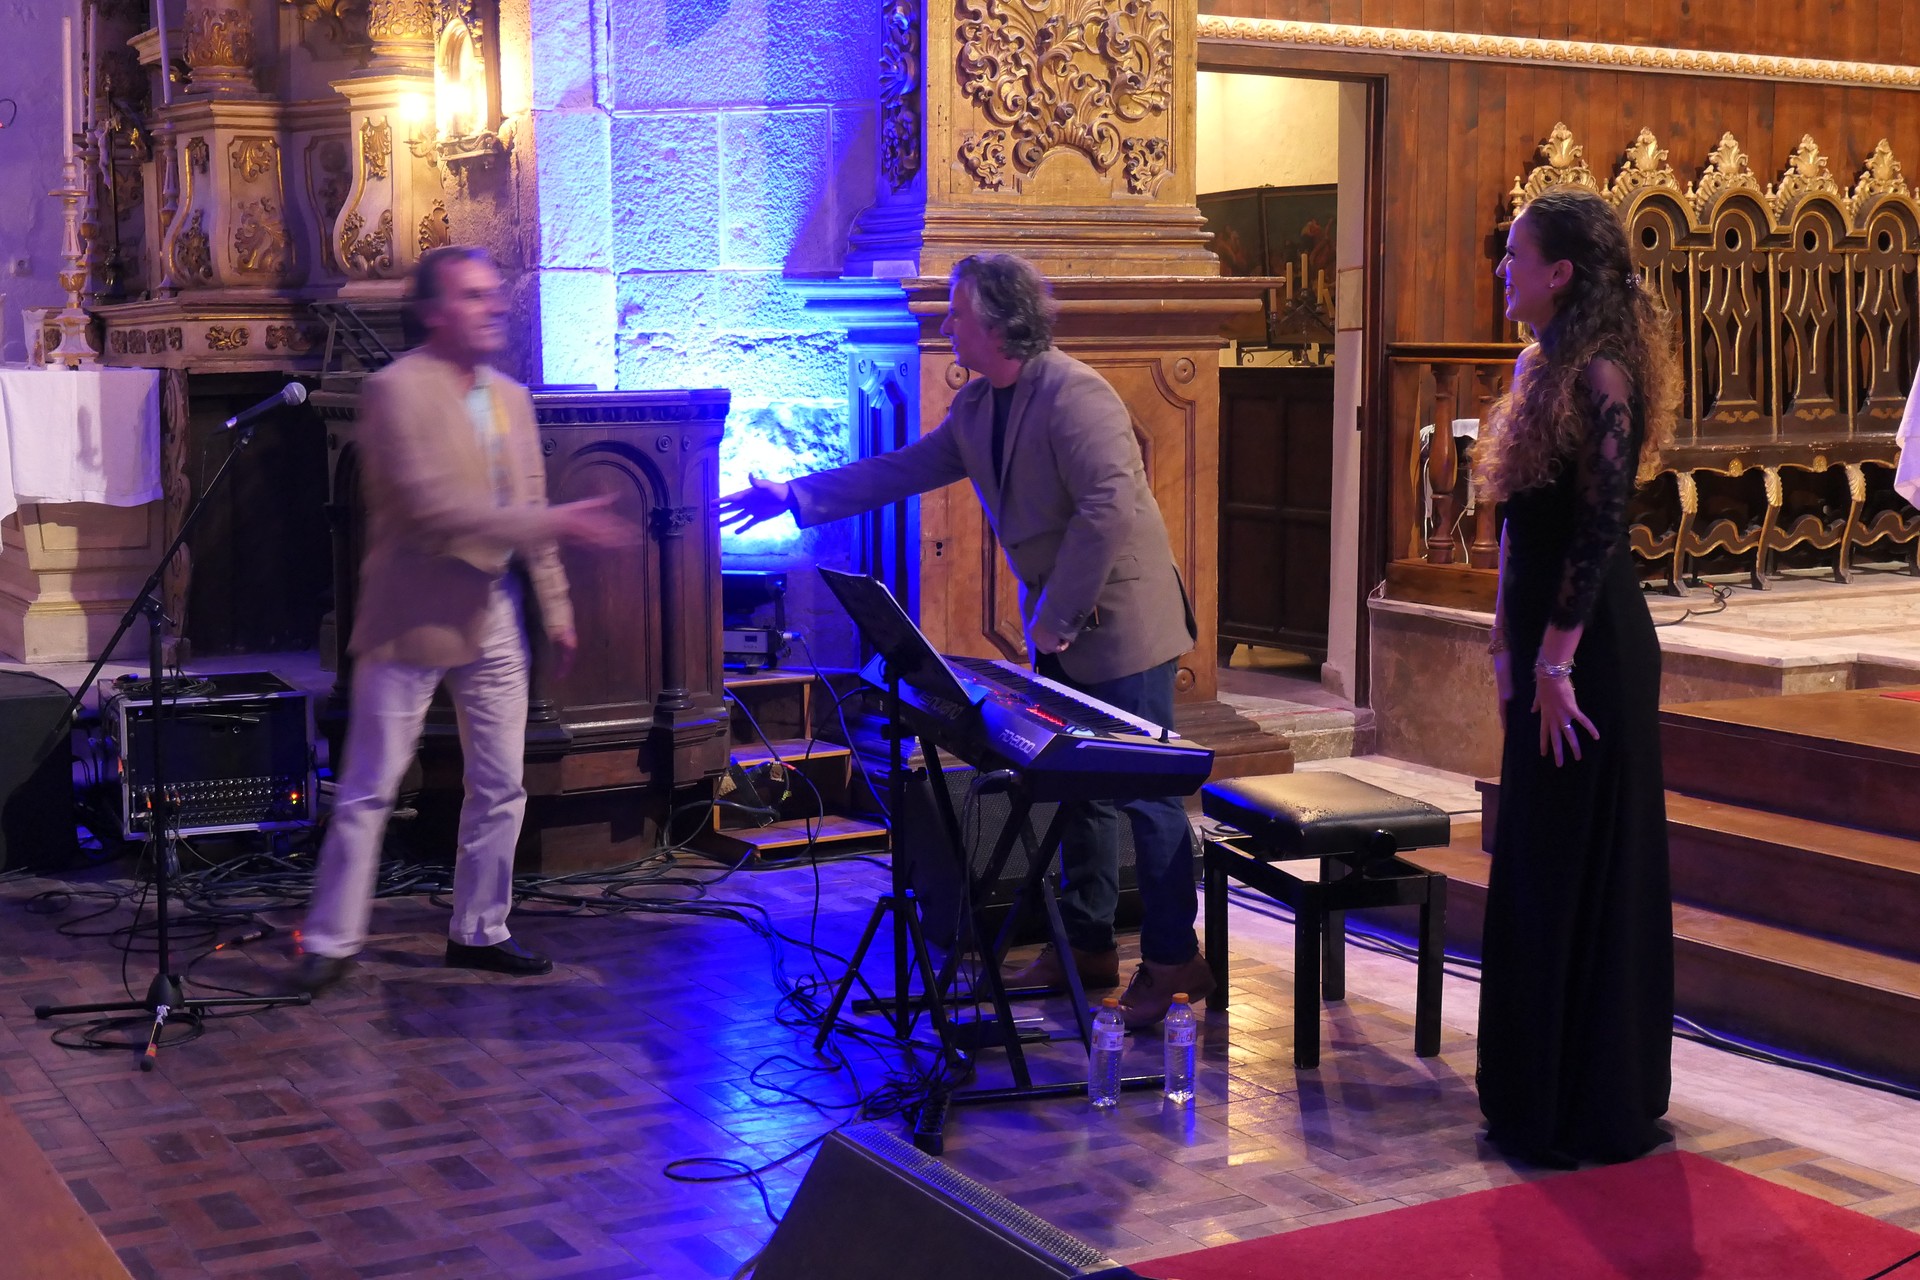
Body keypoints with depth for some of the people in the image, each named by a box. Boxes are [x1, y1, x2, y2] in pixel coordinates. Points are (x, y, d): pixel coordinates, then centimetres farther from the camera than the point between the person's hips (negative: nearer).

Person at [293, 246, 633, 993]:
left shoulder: (512, 398, 12)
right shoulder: (398, 390, -12)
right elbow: (433, 505, -22)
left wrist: (555, 607, 13)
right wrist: (555, 524, -22)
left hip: (492, 616, 7)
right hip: (411, 618, -7)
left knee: (500, 787, 11)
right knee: (368, 791, 0)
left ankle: (479, 932, 24)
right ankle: (331, 941, 10)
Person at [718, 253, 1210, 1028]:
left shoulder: (1074, 395, -20)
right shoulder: (978, 406, 8)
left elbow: (1110, 509, -27)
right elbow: (905, 470, 16)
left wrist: (1057, 616, -22)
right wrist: (798, 496, 15)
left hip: (1119, 622, -9)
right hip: (1061, 628, 9)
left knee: (1144, 789, -4)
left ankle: (1173, 961, 5)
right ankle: (1088, 948, 26)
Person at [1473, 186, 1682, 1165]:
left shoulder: (1600, 377, -16)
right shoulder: (1540, 369, 13)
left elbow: (1600, 528, -20)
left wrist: (1556, 660, -20)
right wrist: (1509, 638, 18)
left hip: (1590, 654, -10)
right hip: (1546, 649, 10)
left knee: (1579, 874, -1)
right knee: (1537, 871, 15)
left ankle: (1591, 1111, 11)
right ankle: (1538, 1093, 26)